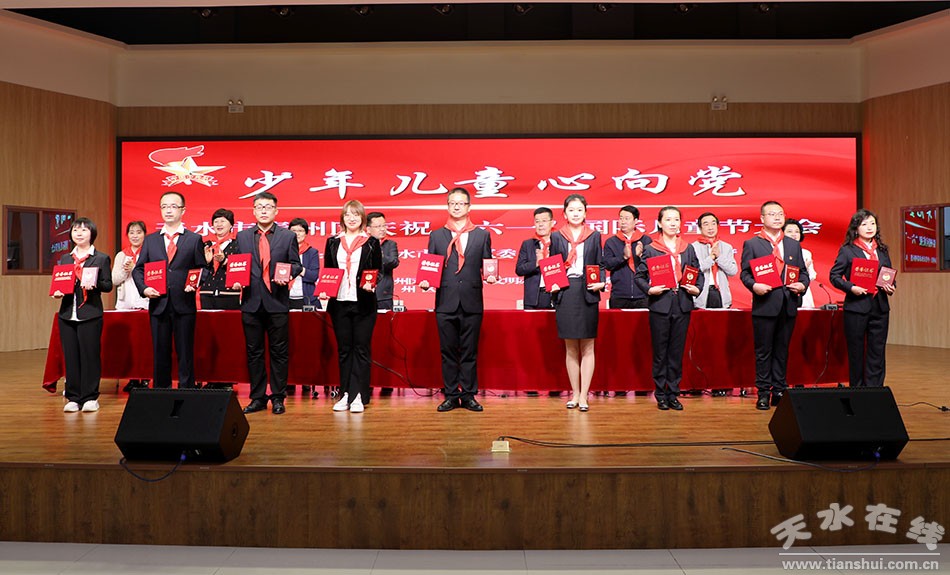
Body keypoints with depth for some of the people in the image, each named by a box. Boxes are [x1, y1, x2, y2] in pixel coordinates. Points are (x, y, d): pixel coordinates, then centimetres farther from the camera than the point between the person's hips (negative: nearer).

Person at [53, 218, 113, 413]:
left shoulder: (101, 258, 2)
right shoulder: (65, 259, 16)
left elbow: (108, 285, -2)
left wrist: (94, 284, -21)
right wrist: (58, 292, -2)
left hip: (90, 314, -4)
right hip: (67, 314, 4)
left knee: (90, 355, -2)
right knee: (71, 357, 6)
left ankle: (90, 397, 7)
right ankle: (73, 398, 13)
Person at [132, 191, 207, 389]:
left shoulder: (194, 239, 6)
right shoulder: (150, 240, 13)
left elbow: (202, 269, 5)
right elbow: (138, 269, 11)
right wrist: (144, 288, -6)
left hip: (184, 305, -2)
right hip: (158, 304, 2)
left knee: (185, 354, 2)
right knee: (160, 354, 7)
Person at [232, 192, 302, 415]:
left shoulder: (288, 236, 6)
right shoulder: (242, 237, 12)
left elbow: (296, 264, 5)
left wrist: (288, 275, -14)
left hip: (277, 302, -2)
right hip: (251, 302, 2)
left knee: (279, 352, 2)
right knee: (254, 352, 7)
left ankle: (278, 398, 11)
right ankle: (257, 398, 16)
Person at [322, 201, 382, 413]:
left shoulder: (372, 243, 4)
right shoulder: (333, 242, 11)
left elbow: (378, 271, 4)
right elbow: (326, 271, 12)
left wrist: (371, 284, -15)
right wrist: (324, 289, -5)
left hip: (363, 303, -2)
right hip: (339, 303, 3)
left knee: (361, 349, 0)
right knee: (343, 349, 8)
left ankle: (358, 396, 3)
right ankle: (345, 395, 15)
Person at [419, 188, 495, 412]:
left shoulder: (482, 235, 11)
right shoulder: (436, 236, 12)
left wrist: (490, 277, -11)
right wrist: (425, 281, -9)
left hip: (472, 303, 0)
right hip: (445, 303, 0)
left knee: (470, 352, 5)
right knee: (448, 351, 5)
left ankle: (468, 395, 14)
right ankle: (451, 395, 14)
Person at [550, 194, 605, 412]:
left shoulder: (594, 236, 8)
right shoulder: (556, 237, 8)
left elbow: (600, 265, 8)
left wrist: (601, 283, -10)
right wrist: (552, 284, -8)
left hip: (587, 294, 0)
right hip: (565, 294, 1)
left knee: (587, 347, 1)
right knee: (570, 348, 6)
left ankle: (583, 395, 4)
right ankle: (575, 394, 14)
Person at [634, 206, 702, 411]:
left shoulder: (688, 248, 11)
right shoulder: (650, 249, 1)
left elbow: (699, 273, 14)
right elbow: (639, 275, 1)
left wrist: (697, 288, -4)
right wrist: (649, 289, -16)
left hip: (682, 305, 3)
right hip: (660, 305, -3)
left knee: (677, 352, 7)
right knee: (660, 352, 3)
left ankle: (673, 394, 15)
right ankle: (660, 394, 12)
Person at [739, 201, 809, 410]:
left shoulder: (794, 245, 15)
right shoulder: (751, 244, 3)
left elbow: (802, 272, 17)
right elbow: (744, 273, -1)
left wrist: (803, 285, -4)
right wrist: (754, 285, -19)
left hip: (788, 306, 4)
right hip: (765, 305, -4)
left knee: (782, 351, 10)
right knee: (763, 352, 1)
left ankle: (779, 391, 17)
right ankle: (763, 393, 8)